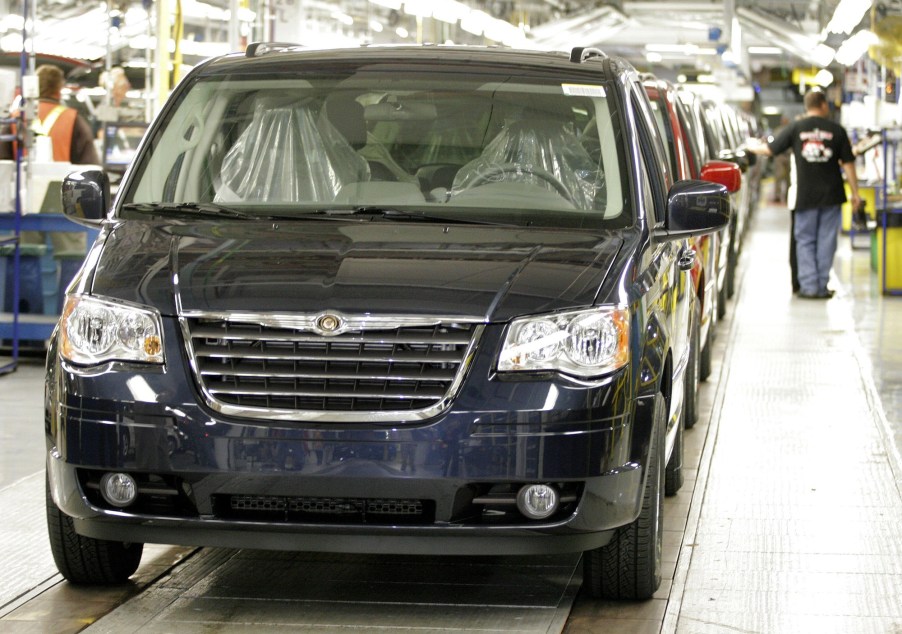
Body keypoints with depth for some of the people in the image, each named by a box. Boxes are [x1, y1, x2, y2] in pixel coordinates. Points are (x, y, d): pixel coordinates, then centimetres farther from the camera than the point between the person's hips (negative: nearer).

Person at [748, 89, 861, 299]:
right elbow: (848, 163, 0)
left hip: (806, 196, 0)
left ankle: (809, 286, 2)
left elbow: (770, 149, 4)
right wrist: (854, 193, 7)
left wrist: (752, 147, 25)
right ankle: (822, 286, 8)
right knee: (826, 241, 7)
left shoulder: (795, 128, -2)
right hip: (831, 195, 0)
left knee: (805, 240, 8)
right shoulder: (836, 130, -1)